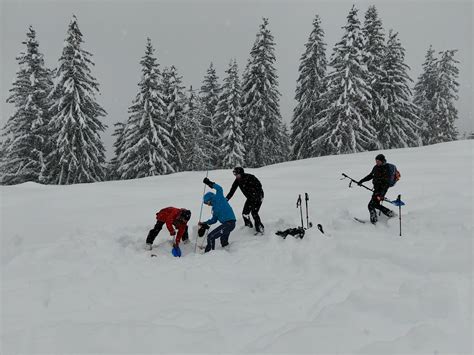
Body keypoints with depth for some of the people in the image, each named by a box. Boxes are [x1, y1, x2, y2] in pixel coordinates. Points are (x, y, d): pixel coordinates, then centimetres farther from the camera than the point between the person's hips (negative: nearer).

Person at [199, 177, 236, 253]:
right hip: (229, 224, 10)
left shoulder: (218, 199, -4)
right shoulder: (214, 207, 20)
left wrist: (210, 183, -14)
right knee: (224, 243, 26)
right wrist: (204, 224, 19)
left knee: (211, 237, -12)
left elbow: (219, 189, -20)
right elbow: (214, 220, 24)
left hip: (229, 223, -10)